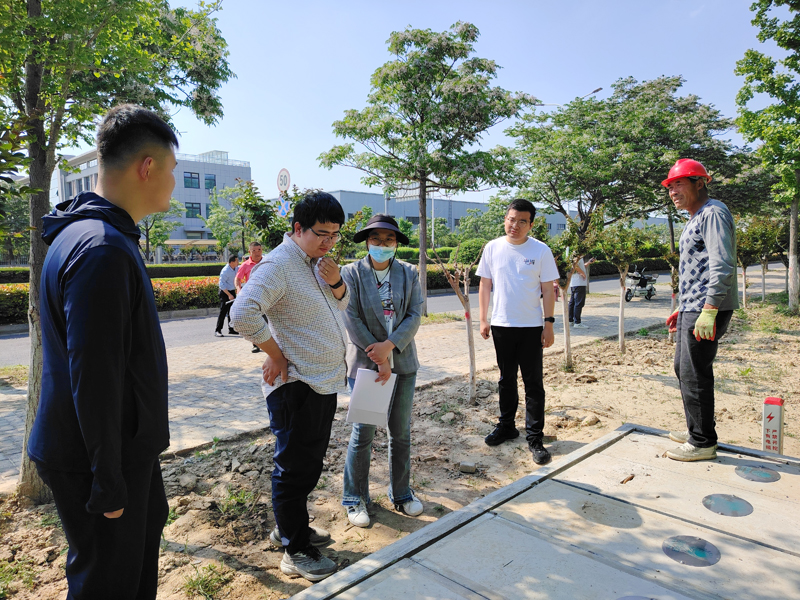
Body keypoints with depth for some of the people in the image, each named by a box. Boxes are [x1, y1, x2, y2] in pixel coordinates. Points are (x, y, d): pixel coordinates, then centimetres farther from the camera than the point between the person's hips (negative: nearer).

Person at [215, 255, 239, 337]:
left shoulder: (236, 268, 4)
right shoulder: (225, 271, -20)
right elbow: (222, 284, -21)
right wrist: (229, 295, -25)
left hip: (232, 291, 8)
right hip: (224, 292, -8)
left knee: (231, 311, 11)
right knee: (223, 311, -10)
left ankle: (231, 329, 19)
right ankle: (217, 331, -5)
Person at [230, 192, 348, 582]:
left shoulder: (318, 261, 11)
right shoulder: (279, 265, -18)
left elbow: (341, 305, 19)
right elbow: (242, 314, -29)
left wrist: (336, 283, -2)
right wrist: (275, 354, -19)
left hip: (324, 383, 9)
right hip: (296, 387, -9)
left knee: (309, 465, 21)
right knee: (294, 469, 5)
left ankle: (291, 526, 40)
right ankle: (295, 551, 21)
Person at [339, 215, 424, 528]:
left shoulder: (409, 273, 5)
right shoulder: (351, 273, -4)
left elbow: (415, 315, -2)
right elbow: (352, 320, -10)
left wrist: (389, 346, -16)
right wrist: (379, 358, -13)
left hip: (403, 362, 3)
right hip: (366, 361, -3)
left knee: (401, 432, 12)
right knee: (363, 432, 3)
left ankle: (401, 493, 30)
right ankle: (354, 498, 22)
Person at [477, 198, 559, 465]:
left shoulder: (541, 250, -3)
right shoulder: (493, 248, 2)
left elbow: (548, 289, -1)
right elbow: (485, 285, 7)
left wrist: (549, 323, -6)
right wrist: (483, 319, 4)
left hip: (531, 326, -2)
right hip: (501, 325, 2)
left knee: (533, 383, 2)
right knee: (506, 379, 15)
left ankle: (535, 437, 11)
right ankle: (506, 426, 30)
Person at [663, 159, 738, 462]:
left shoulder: (713, 213, -12)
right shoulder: (693, 220, 21)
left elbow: (722, 265, -23)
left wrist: (708, 311, -28)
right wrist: (682, 308, 25)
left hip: (707, 310, -11)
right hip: (691, 309, 11)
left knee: (694, 374, -6)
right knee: (683, 368, 17)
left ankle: (703, 443, 6)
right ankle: (696, 430, 30)